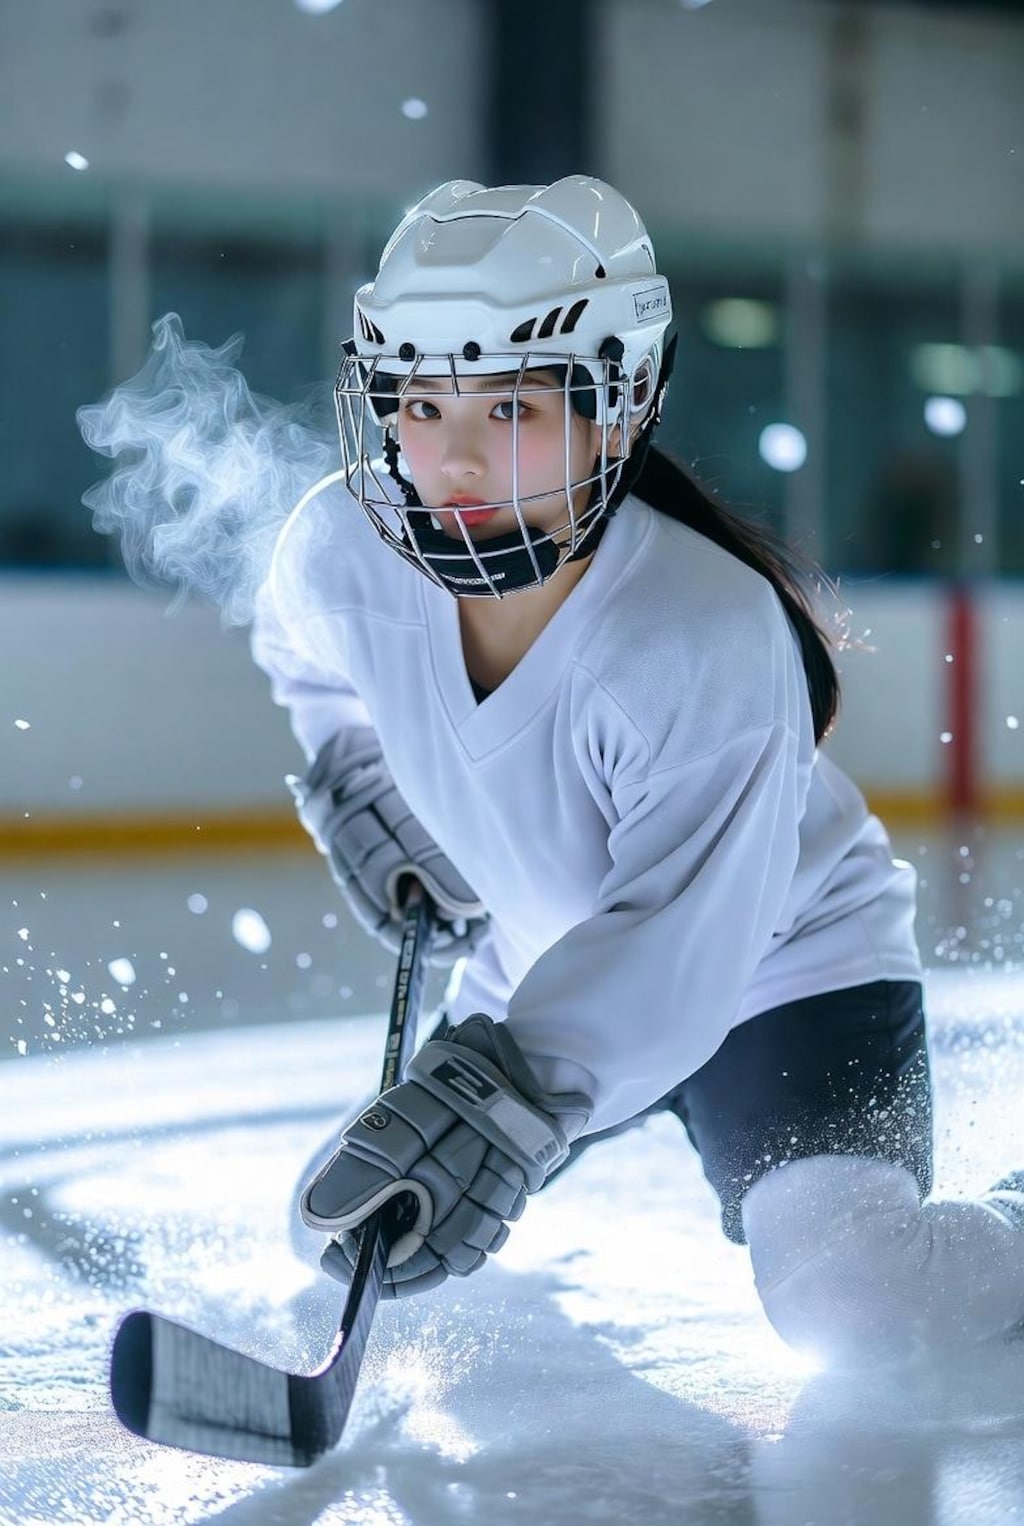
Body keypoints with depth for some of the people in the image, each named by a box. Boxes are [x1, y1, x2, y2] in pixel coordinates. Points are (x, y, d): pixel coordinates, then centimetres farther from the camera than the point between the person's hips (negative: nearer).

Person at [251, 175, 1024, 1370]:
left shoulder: (709, 637, -36)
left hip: (780, 965, -6)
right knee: (360, 1220, 12)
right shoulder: (342, 548, -19)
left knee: (855, 1304, -24)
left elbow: (675, 938, -41)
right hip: (543, 965, 6)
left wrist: (501, 1105, -51)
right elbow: (306, 659, 8)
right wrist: (355, 787, -3)